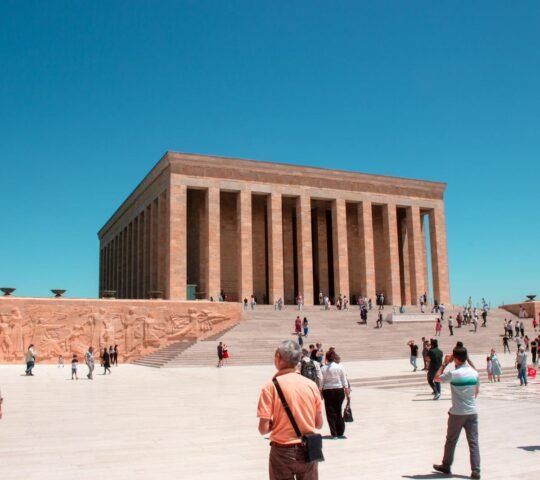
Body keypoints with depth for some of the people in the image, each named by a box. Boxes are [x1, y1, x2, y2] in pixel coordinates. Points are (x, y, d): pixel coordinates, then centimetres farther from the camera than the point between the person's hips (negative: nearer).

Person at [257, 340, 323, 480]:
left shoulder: (271, 386, -13)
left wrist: (273, 425, 7)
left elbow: (263, 429, -14)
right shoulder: (311, 384, -2)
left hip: (283, 451, -3)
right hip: (308, 450, 3)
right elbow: (319, 424, 5)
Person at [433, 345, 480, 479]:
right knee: (473, 442, 5)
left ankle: (446, 466, 25)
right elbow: (477, 391, 11)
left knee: (451, 441, 12)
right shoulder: (474, 373, 0)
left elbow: (436, 378, -3)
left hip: (457, 413, -4)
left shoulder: (453, 374, -17)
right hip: (472, 412, 4)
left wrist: (444, 364, -1)